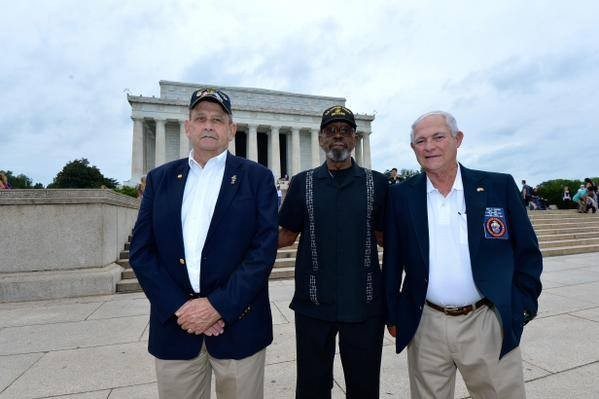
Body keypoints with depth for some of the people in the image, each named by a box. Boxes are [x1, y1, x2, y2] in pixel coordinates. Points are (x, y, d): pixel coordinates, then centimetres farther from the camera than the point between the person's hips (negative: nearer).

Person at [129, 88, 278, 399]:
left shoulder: (257, 178, -1)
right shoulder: (160, 178, 6)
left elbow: (265, 248, -9)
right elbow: (141, 252, 2)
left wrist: (218, 305, -14)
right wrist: (179, 308, -9)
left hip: (238, 322, -2)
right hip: (174, 324, 2)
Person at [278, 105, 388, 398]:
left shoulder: (377, 183, 2)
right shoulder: (302, 183, 2)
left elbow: (385, 237, 7)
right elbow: (286, 236, 5)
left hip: (364, 305, 0)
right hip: (313, 304, 1)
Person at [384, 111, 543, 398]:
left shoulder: (500, 186, -2)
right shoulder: (400, 196, -2)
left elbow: (527, 253, 5)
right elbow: (392, 261, 2)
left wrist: (523, 308, 2)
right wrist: (393, 315, 4)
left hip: (487, 325, 0)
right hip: (426, 327, 1)